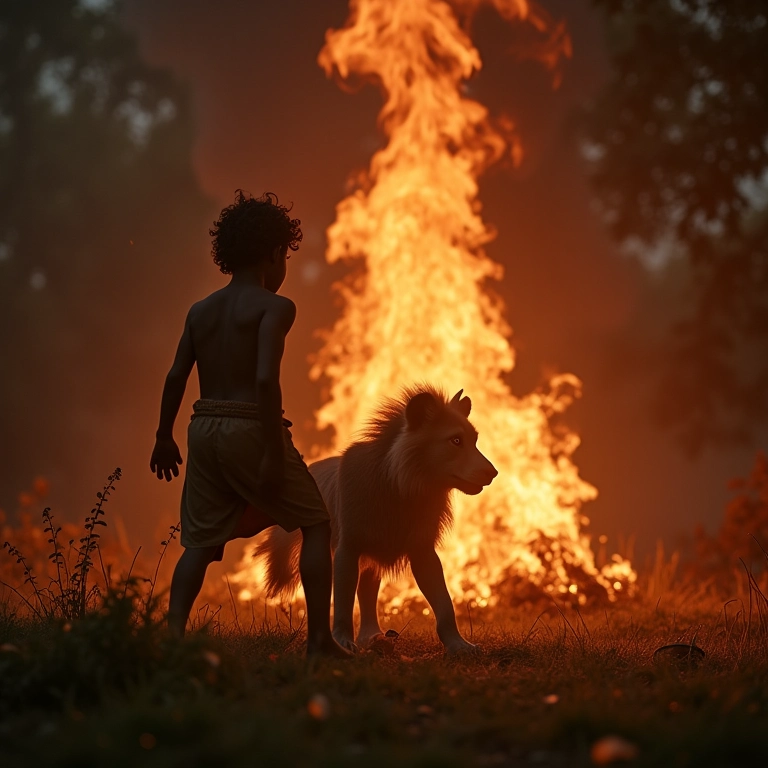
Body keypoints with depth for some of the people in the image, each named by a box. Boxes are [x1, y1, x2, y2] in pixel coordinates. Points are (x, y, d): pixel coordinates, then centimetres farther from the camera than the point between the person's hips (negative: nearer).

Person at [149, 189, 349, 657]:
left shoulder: (201, 311, 13)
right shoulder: (274, 307, -6)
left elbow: (176, 377, 10)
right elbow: (266, 380, -18)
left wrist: (164, 438, 20)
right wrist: (274, 453, -17)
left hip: (205, 430, 6)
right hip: (251, 428, -6)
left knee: (200, 542, 10)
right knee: (316, 525, 8)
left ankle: (174, 632, -8)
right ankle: (320, 636, 3)